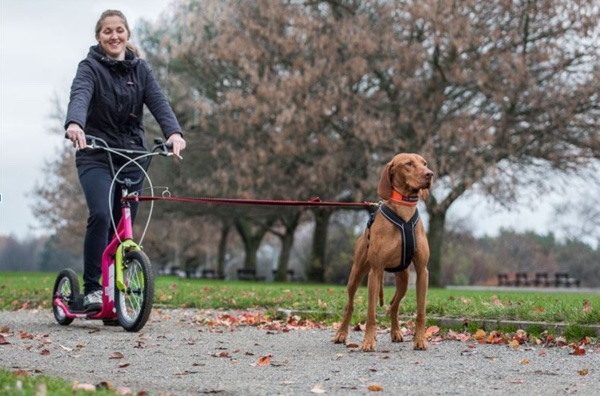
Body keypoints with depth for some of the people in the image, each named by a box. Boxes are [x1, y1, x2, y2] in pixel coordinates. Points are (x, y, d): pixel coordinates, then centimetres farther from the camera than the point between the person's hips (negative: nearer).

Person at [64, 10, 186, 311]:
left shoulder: (140, 69, 7)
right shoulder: (90, 68, -5)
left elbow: (158, 102, -8)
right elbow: (80, 97, -26)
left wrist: (173, 132, -28)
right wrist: (74, 124, -49)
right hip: (95, 156, -4)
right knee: (100, 215, -24)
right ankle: (91, 289, -17)